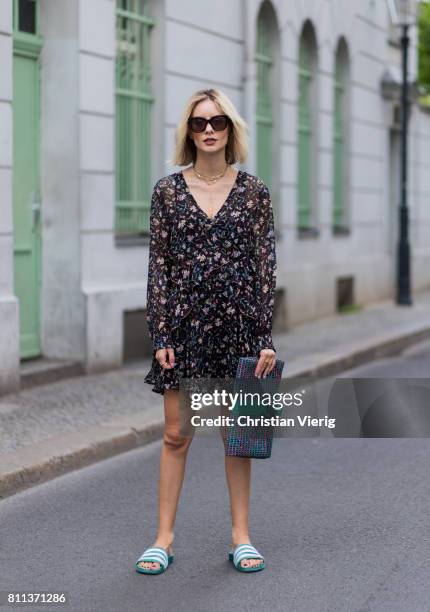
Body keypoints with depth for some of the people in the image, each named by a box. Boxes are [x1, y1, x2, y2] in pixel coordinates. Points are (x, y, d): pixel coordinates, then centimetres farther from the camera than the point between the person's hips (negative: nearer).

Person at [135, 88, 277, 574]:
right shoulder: (168, 190, 2)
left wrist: (266, 337, -5)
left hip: (237, 321, 0)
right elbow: (158, 265, 2)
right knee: (175, 434, 4)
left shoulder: (253, 191, 2)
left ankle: (241, 535, 19)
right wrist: (159, 334, -5)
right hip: (183, 320, 0)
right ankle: (164, 537, 14)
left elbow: (265, 265, 1)